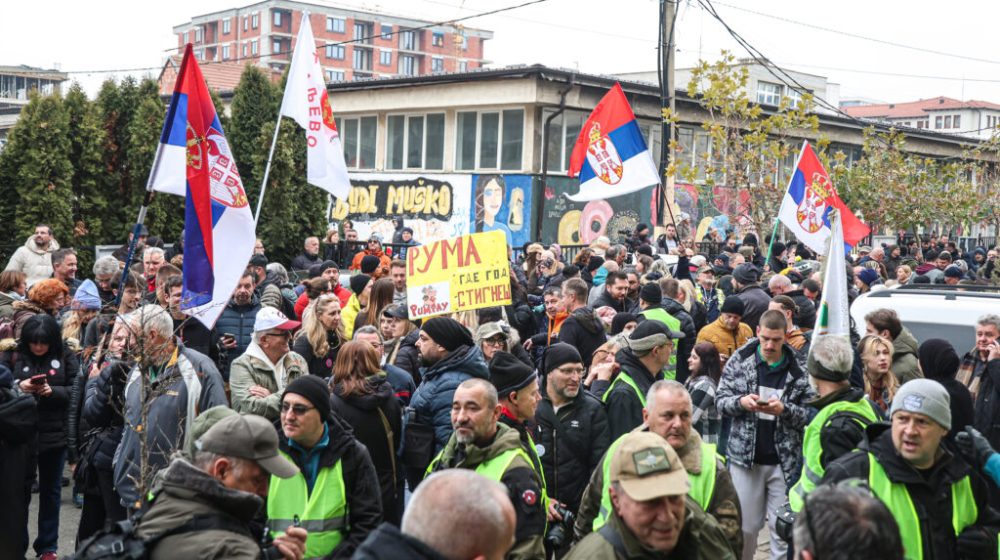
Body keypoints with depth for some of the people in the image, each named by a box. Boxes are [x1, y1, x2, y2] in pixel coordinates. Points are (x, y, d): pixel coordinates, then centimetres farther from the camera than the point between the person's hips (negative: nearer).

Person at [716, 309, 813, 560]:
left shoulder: (799, 367, -3)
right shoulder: (740, 359, 0)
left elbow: (809, 414, -3)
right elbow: (720, 400, 3)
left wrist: (783, 410, -20)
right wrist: (741, 402, -17)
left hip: (785, 459, -1)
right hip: (745, 455, 1)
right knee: (745, 525, 10)